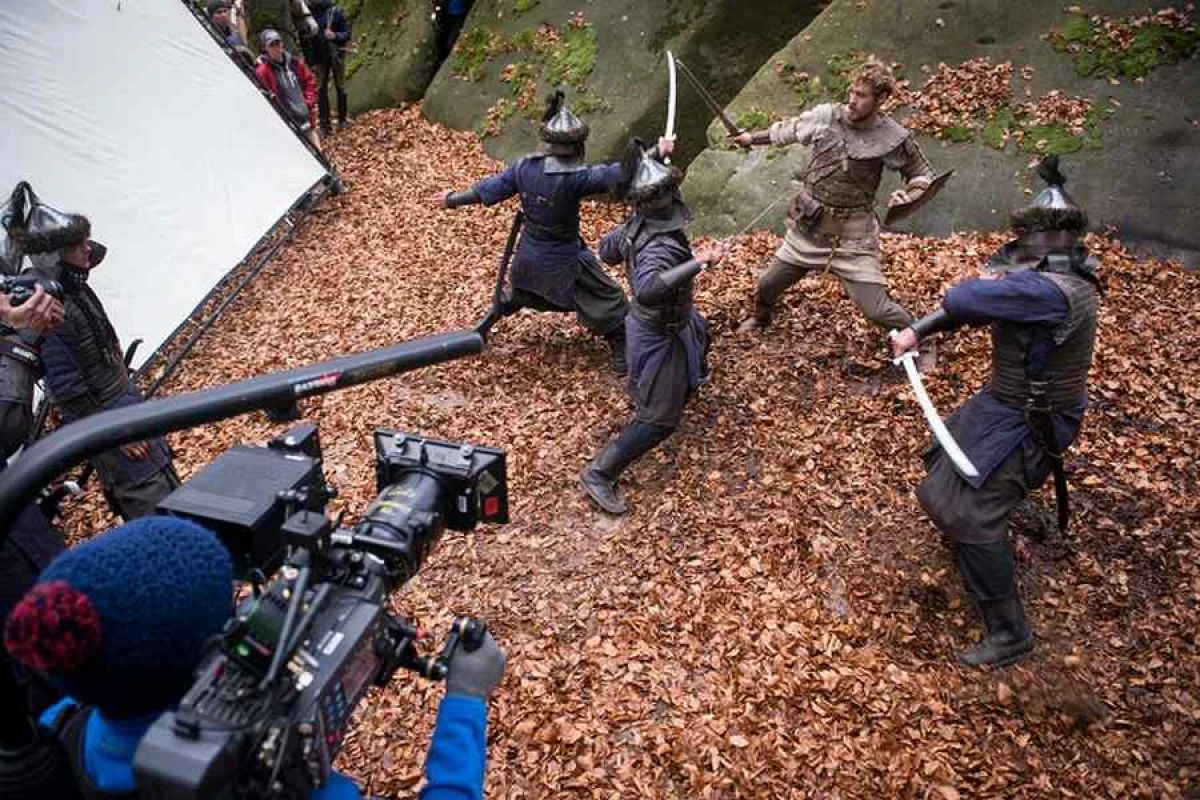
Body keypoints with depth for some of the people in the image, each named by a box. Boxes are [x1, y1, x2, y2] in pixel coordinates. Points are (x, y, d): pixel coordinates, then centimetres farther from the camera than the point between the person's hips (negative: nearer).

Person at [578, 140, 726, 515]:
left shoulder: (636, 225, -12)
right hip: (660, 336, -9)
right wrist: (698, 262, -59)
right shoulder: (660, 246, -39)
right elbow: (648, 289, -57)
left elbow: (606, 250, 5)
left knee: (699, 336, 40)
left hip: (675, 318, 10)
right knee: (659, 419, -3)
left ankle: (687, 381, 72)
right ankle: (599, 473, 2)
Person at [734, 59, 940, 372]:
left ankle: (923, 343, 19)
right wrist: (752, 138, 27)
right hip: (809, 226, 4)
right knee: (768, 284, 14)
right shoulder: (824, 117, -5)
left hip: (854, 233, -4)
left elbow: (923, 175, 2)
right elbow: (788, 129, 15)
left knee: (876, 309, -9)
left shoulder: (893, 137, -12)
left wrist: (908, 195, -18)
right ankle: (761, 319, 50)